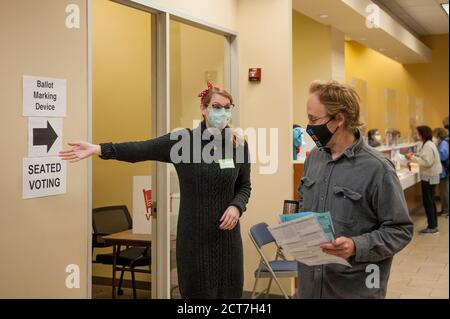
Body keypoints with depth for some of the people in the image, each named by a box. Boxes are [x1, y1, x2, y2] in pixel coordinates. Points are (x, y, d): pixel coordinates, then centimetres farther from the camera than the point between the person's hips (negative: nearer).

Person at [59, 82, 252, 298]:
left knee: (229, 290, 8)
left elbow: (244, 186, 11)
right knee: (197, 291, 7)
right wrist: (96, 149, -22)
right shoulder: (183, 140, -6)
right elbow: (139, 150, -13)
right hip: (194, 234, -2)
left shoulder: (239, 144, 2)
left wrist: (237, 206, -10)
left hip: (227, 233, 3)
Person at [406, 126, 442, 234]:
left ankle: (432, 227, 1)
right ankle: (433, 226, 21)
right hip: (431, 176, 10)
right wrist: (416, 156, 8)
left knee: (428, 202, -4)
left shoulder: (428, 146, -19)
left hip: (428, 177, -10)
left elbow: (427, 162, -23)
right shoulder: (429, 144, 12)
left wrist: (413, 158, -18)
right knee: (431, 202, 14)